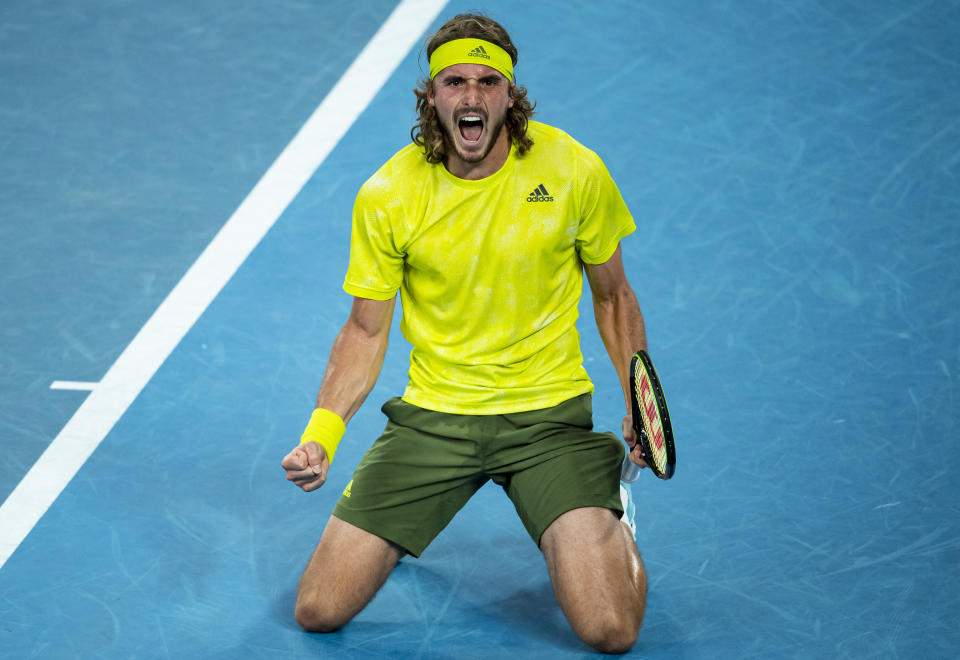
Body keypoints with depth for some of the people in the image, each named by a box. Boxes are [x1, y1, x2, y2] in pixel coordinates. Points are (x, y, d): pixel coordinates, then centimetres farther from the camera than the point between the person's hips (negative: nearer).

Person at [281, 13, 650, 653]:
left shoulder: (576, 172, -9)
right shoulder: (386, 196, -7)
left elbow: (613, 296, 7)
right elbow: (366, 331, 4)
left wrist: (641, 403, -4)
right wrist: (322, 431, -11)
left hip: (550, 414, -1)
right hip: (431, 417, 1)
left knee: (611, 630, -17)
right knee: (319, 611, -6)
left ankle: (611, 523, 19)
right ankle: (399, 524, 28)